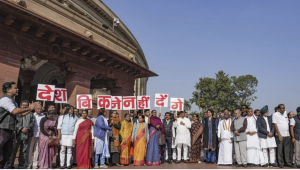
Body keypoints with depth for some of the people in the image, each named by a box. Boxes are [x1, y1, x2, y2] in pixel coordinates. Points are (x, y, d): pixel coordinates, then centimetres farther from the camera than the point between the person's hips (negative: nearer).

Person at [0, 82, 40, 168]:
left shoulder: (13, 102, 18)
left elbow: (20, 114, 26)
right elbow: (15, 111, -26)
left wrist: (31, 108, 17)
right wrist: (29, 108, -13)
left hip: (10, 131, 9)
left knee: (8, 155, 12)